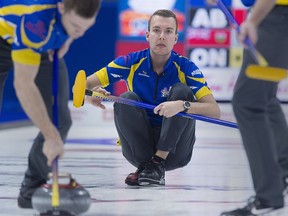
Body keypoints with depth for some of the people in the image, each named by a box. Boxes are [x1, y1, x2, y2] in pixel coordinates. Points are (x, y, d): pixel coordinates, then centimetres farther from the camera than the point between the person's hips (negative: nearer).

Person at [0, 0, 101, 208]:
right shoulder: (36, 19, -44)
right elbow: (23, 84, -40)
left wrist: (68, 38, -14)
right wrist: (51, 136, -38)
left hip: (45, 44, 5)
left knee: (59, 120, -9)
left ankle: (32, 189, 5)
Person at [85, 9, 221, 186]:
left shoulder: (185, 67, -9)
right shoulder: (132, 62, -5)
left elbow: (215, 110, -20)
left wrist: (182, 105, -38)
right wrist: (91, 96, -31)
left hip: (174, 149, 0)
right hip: (139, 148, 1)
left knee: (182, 90, -20)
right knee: (127, 99, -23)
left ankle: (158, 164, -21)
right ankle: (144, 165, -17)